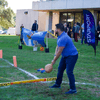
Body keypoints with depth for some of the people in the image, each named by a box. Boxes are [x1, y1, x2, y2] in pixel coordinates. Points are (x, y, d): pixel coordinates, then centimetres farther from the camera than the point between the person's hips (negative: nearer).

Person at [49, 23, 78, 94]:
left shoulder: (63, 38, -29)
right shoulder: (60, 37, 5)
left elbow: (59, 52, -24)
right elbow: (58, 47, 11)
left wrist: (54, 60, -14)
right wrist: (55, 56, -5)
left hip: (72, 56, -11)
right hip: (65, 56, 11)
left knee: (69, 72, -15)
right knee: (60, 69, 16)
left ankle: (73, 89, -9)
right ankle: (58, 84, 32)